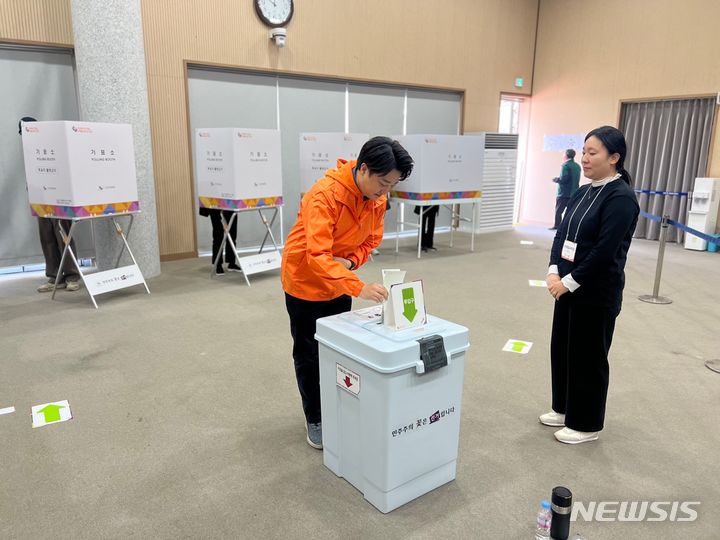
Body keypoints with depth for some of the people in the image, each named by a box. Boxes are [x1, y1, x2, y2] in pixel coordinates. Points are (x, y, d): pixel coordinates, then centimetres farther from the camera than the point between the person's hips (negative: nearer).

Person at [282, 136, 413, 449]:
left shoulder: (377, 197, -10)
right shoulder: (324, 195, -33)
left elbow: (371, 239, 1)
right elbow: (317, 256, -40)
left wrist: (350, 261, -21)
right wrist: (359, 288, -49)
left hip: (340, 283, 6)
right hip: (305, 282, -6)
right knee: (309, 355, 8)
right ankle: (315, 420, 25)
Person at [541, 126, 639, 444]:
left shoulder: (621, 198, -16)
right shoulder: (585, 192, 9)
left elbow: (605, 251, -21)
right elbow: (562, 233, 7)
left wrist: (569, 282, -17)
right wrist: (554, 272, -7)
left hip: (596, 294, -8)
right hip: (568, 286, 8)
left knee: (588, 357, 5)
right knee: (561, 348, 17)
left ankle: (587, 424, 23)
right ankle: (564, 409, 36)